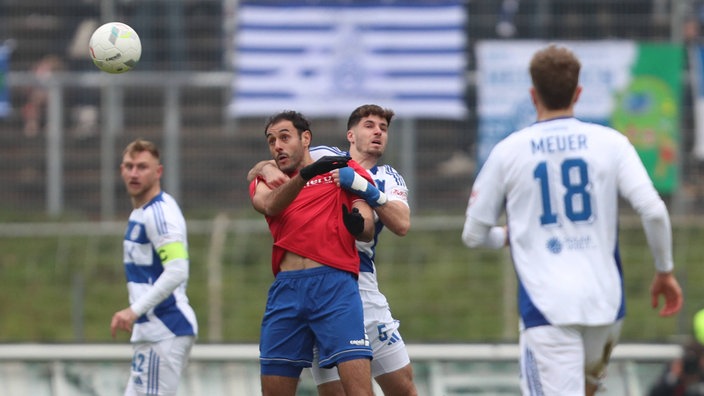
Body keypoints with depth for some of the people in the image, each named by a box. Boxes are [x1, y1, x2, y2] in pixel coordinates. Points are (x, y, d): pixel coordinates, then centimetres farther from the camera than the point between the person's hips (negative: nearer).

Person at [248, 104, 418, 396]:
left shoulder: (389, 179, 14)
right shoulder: (323, 158, 11)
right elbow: (256, 172, 12)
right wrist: (267, 169, -12)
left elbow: (402, 225, -6)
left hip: (359, 281, 2)